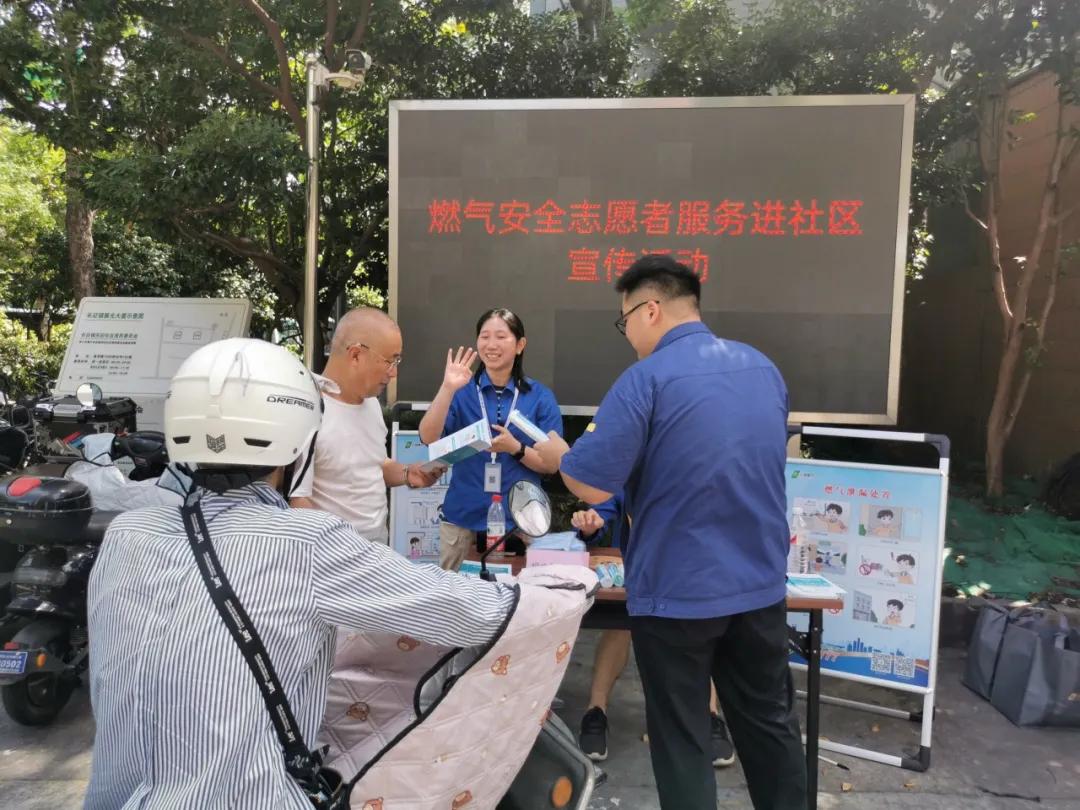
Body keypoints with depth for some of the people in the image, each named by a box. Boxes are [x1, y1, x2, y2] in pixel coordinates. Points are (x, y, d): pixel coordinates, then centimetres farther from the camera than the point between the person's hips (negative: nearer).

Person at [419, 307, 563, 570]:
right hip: (463, 517, 1)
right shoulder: (463, 390, 0)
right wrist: (448, 388, -22)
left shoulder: (540, 396, -2)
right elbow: (428, 438, -12)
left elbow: (552, 464, -3)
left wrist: (516, 448, -20)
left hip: (518, 519, -1)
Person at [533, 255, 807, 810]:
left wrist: (554, 452, 2)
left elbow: (591, 486, -18)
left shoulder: (647, 379, -16)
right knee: (768, 721, 22)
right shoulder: (763, 367, 6)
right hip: (760, 584, 6)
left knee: (681, 739, 11)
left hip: (676, 592, -6)